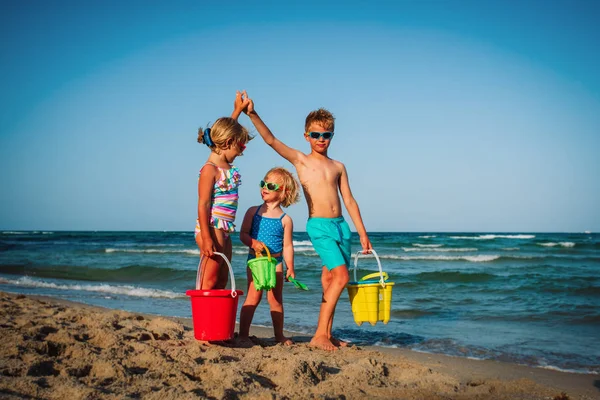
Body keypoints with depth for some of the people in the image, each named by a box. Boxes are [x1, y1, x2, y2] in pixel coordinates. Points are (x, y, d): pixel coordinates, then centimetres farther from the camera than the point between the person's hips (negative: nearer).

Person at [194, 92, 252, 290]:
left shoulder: (226, 165, 13)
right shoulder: (210, 169, -12)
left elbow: (227, 129, 31)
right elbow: (203, 204, -17)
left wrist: (238, 110, 38)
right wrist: (206, 238, -23)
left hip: (223, 230, 9)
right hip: (211, 228, -9)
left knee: (221, 282, 8)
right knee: (209, 283, -10)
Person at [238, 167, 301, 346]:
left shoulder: (285, 220, 0)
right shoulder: (253, 212, 3)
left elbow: (287, 246, 1)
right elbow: (243, 234, 2)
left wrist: (290, 268, -1)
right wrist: (253, 243, -18)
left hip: (275, 262, 0)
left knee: (275, 299, 7)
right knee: (253, 297, -4)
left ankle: (279, 334, 19)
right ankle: (243, 334, 0)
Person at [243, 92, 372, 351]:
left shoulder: (338, 167, 14)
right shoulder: (300, 160, 3)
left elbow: (349, 200, 15)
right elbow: (270, 140, -7)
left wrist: (362, 232, 13)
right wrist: (253, 115, -20)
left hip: (341, 225, 5)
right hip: (319, 226, -5)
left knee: (330, 281, 7)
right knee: (341, 276, -16)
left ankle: (326, 334, 13)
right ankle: (320, 335, -12)